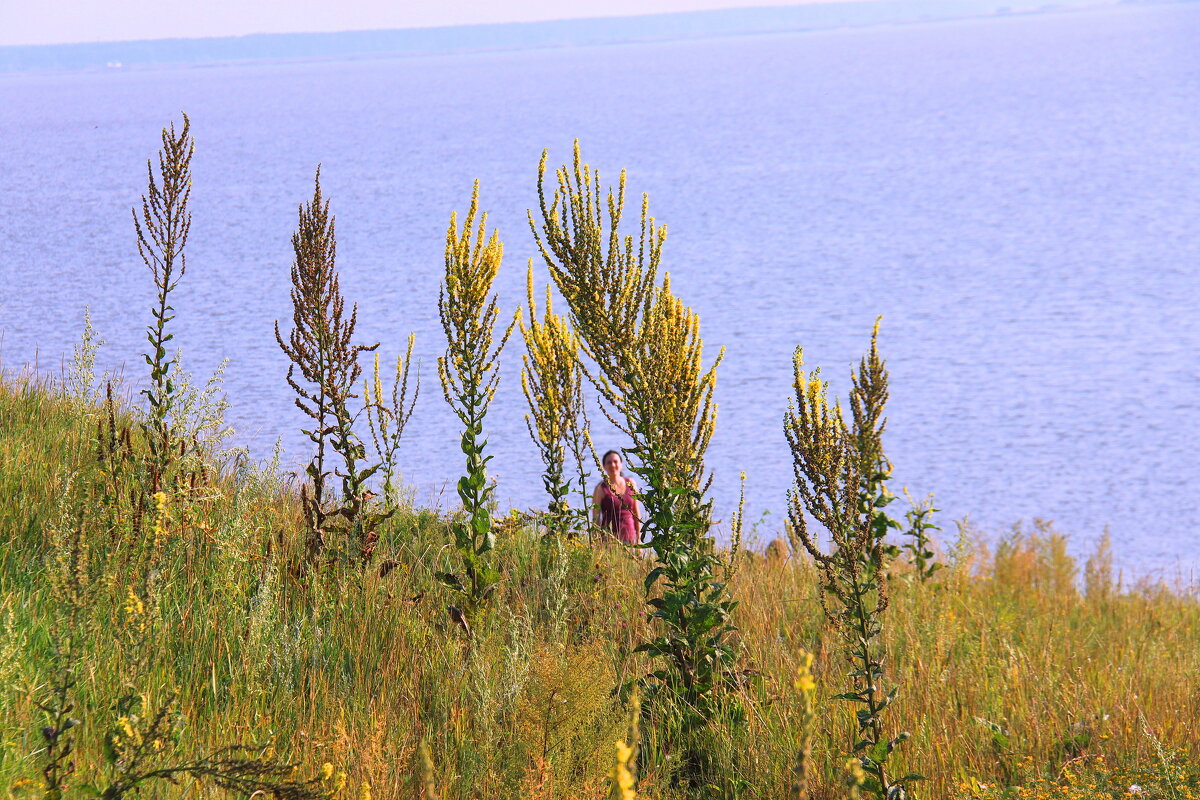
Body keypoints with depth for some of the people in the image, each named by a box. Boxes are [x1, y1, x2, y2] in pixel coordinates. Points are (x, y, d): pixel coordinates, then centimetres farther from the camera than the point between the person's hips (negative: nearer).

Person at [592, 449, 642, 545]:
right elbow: (595, 518, -2)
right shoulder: (601, 488, -1)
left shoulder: (630, 484, 9)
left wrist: (639, 538, 11)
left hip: (630, 538, 3)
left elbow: (637, 513, 13)